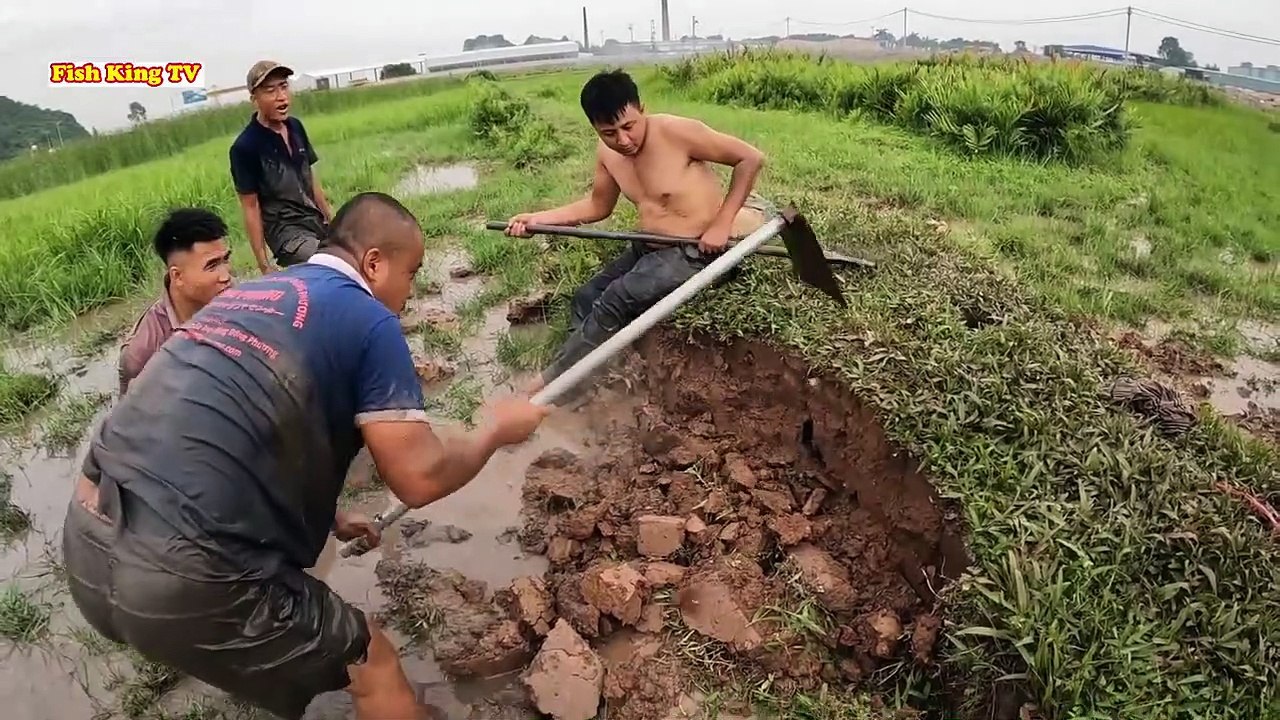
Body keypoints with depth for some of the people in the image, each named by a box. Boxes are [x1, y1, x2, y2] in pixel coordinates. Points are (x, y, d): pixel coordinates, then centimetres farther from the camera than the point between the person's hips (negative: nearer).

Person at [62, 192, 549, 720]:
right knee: (371, 661, 11)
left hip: (87, 543, 9)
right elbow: (420, 478, -10)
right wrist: (497, 428, 8)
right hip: (178, 578, -9)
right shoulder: (367, 319, -7)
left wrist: (327, 517, 36)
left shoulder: (251, 293, 16)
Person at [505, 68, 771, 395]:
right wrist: (537, 218, 4)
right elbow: (598, 205, 15)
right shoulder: (606, 152, -1)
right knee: (586, 298, 0)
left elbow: (751, 158, -17)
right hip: (650, 247, 8)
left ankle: (549, 383, -7)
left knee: (616, 301, -20)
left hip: (694, 253, -8)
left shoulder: (676, 132, -21)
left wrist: (722, 224, -19)